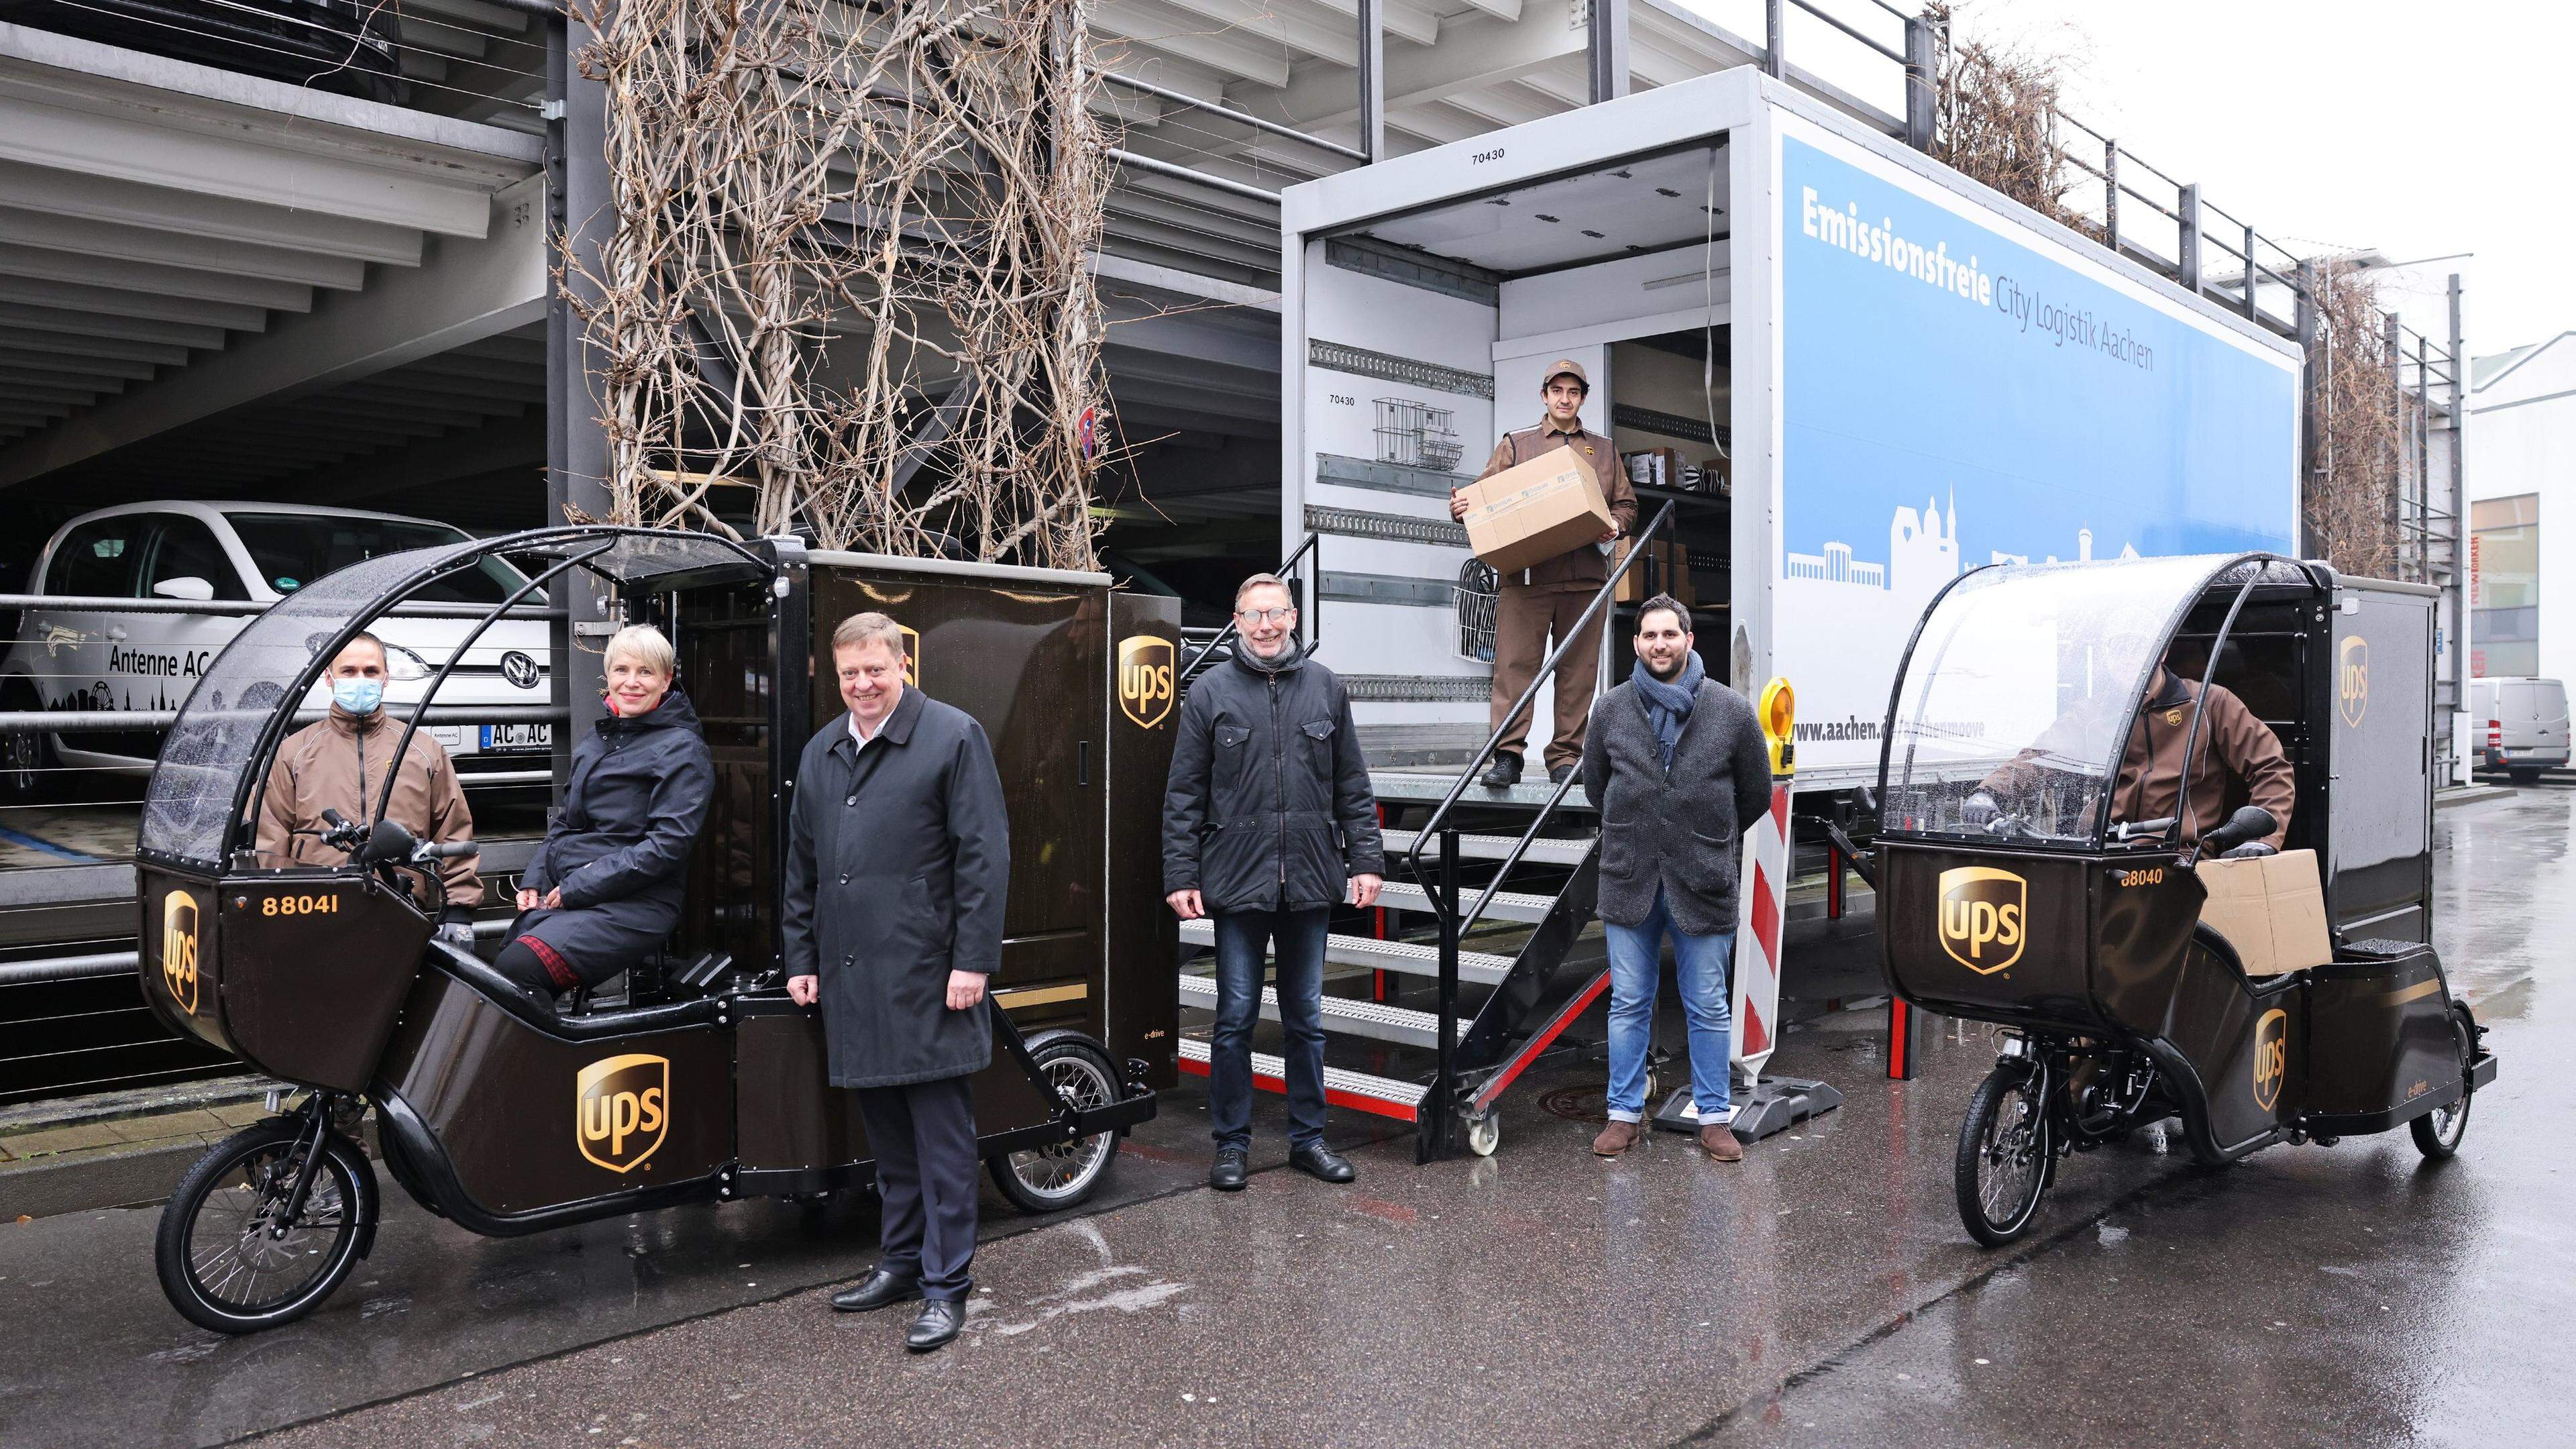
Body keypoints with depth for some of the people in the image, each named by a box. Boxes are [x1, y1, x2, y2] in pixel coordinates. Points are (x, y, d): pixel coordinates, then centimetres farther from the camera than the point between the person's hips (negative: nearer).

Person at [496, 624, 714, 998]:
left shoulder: (683, 749, -2)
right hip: (561, 894, 7)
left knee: (517, 969, -29)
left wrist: (575, 889, -13)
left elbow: (669, 843, -12)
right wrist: (533, 880, 8)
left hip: (634, 904, -7)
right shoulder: (594, 742, 22)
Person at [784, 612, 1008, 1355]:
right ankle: (901, 1263, 29)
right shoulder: (820, 752, 16)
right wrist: (802, 957, 16)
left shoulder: (954, 736, -5)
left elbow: (985, 856, -10)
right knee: (886, 1133, 16)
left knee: (940, 1133, 0)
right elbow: (802, 867, 21)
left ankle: (946, 1286, 8)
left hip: (926, 977, -6)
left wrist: (973, 960, -14)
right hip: (851, 979, 6)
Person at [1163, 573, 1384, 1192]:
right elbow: (1184, 795, 0)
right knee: (1235, 1018, 5)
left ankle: (1308, 1139, 25)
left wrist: (1366, 860, 3)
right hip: (1237, 881, -2)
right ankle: (1231, 1144, 18)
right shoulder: (1211, 691, -1)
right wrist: (1180, 875, -5)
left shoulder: (1325, 688, 6)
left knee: (1306, 1018, 13)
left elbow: (1352, 786, 9)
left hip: (1310, 883, 2)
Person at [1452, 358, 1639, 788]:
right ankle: (1507, 756, -9)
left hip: (1584, 575, 2)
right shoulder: (1516, 445, 17)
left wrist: (1615, 524, -3)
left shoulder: (1604, 450, 22)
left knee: (1578, 669, 1)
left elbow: (1627, 504, 19)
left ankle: (1566, 756, 6)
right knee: (1515, 663, -9)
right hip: (1526, 573, -2)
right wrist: (1462, 508, -12)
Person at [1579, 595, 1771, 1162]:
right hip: (1629, 882, 1)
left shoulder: (1732, 710, -4)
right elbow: (1595, 784, 14)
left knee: (1709, 1009, 9)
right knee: (1629, 1006, 11)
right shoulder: (1610, 709, 0)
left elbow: (1757, 793, 7)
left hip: (1703, 884, -1)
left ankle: (1714, 1118, 21)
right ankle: (1625, 1114, 22)